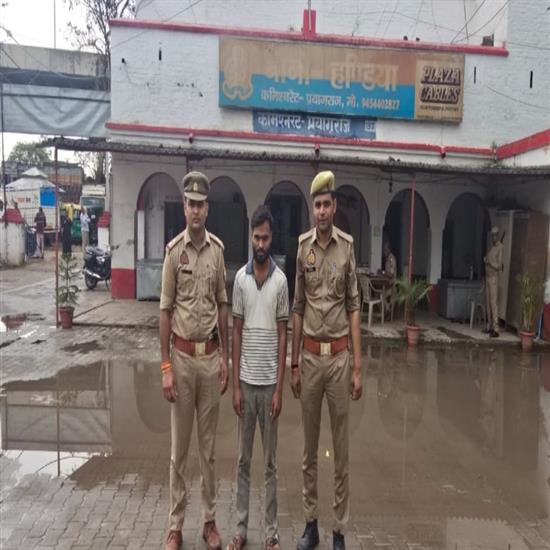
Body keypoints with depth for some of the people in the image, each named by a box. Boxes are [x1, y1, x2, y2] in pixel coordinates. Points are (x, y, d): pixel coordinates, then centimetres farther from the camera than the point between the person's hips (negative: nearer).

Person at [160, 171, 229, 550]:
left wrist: (225, 357, 6)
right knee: (179, 448, 10)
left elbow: (222, 305, 8)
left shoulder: (218, 249, 3)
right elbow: (165, 310, -5)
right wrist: (165, 366, -9)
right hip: (182, 356, -2)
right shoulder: (174, 250, -6)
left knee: (209, 447, 14)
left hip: (210, 356, 3)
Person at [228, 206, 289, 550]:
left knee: (270, 462, 11)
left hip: (270, 382, -1)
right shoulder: (240, 278, 0)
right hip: (246, 381, 2)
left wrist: (279, 388, -7)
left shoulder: (281, 280, -4)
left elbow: (283, 335, -3)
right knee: (244, 460, 13)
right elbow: (236, 331, 2)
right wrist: (235, 384, -2)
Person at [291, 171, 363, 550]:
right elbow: (298, 308, 5)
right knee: (310, 447, 14)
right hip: (310, 355, 2)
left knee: (341, 448, 9)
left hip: (338, 355, -2)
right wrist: (293, 364, 5)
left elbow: (354, 307, -2)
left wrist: (358, 367, -5)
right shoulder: (303, 246, 2)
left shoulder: (347, 246, -3)